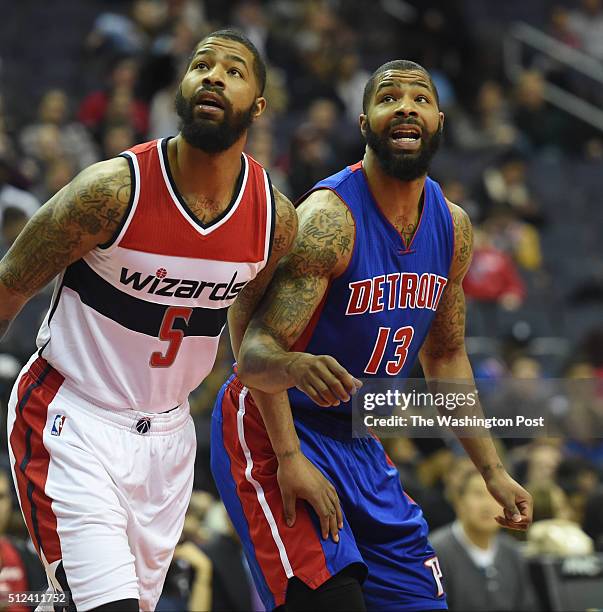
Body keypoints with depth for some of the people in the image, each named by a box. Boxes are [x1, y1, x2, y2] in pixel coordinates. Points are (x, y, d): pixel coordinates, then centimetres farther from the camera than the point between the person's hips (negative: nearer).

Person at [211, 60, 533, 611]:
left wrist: (492, 471, 13)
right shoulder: (329, 218, -21)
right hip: (271, 431, -8)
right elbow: (256, 349, -26)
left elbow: (445, 355, 16)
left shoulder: (453, 227, 3)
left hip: (358, 442, 8)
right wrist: (295, 368, -48)